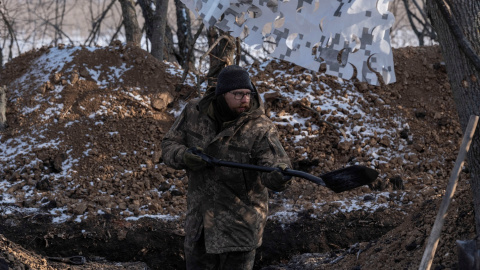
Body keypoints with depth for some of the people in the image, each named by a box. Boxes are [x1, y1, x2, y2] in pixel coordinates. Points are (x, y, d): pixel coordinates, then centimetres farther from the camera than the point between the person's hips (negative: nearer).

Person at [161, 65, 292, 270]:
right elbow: (169, 145, 3)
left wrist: (279, 176, -54)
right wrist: (184, 157, -20)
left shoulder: (260, 128, -17)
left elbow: (274, 161, -30)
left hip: (239, 223, -4)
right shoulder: (194, 113, -3)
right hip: (198, 219, 4)